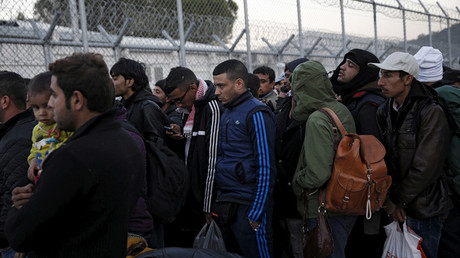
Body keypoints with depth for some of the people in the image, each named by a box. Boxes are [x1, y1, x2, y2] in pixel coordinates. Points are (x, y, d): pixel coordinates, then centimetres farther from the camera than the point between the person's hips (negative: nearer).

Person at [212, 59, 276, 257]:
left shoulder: (256, 114, -12)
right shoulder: (227, 113, 13)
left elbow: (266, 167, -15)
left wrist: (256, 214, -17)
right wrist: (219, 201, 10)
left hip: (247, 207, -8)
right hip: (225, 205, 8)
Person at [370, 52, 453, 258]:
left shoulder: (431, 113, -16)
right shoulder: (384, 112, 5)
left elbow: (425, 167, -20)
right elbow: (382, 158, 7)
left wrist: (399, 201, -13)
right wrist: (388, 198, -2)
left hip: (423, 209, -6)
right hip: (395, 205, 6)